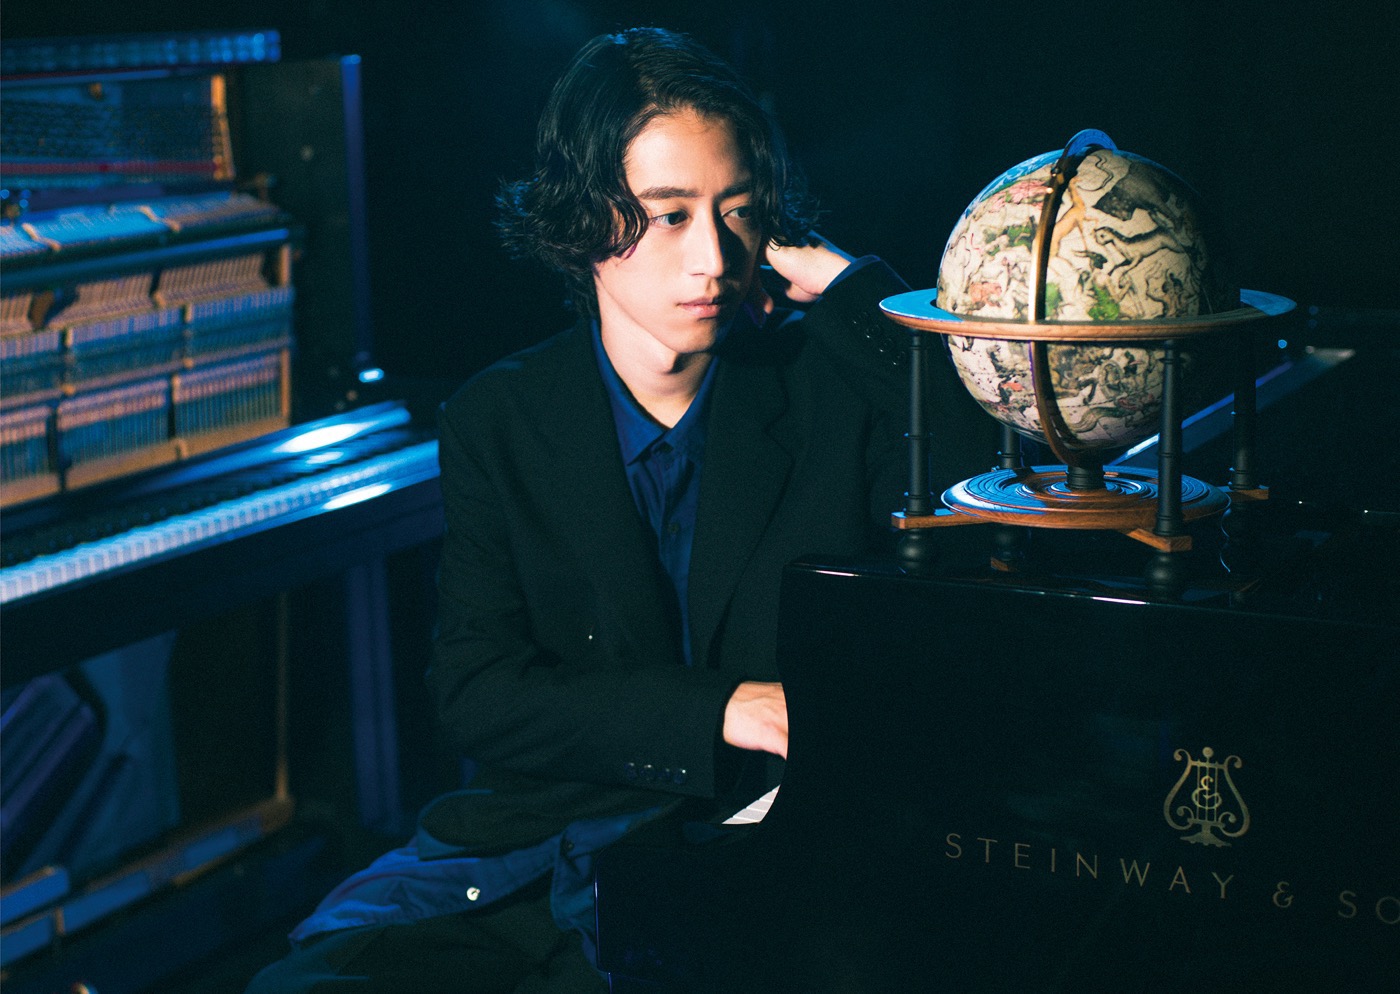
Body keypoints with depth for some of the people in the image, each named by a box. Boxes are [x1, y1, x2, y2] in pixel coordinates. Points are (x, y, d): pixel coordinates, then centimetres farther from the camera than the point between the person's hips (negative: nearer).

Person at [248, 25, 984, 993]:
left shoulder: (826, 383, 4)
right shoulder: (500, 421, 8)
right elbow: (477, 694, -1)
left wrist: (846, 285, -9)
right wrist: (727, 709, -13)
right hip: (543, 834, 2)